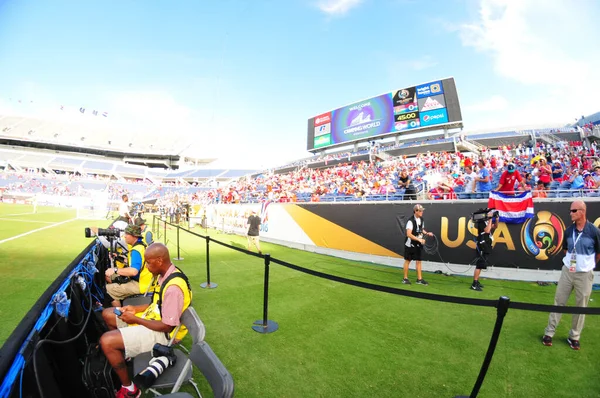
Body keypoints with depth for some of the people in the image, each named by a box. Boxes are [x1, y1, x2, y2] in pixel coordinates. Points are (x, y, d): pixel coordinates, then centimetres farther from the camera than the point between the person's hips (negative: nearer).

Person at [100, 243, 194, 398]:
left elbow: (166, 326, -26)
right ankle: (124, 352, 34)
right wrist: (136, 309, 2)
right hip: (153, 316, 10)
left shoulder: (174, 287, -33)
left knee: (106, 341, -21)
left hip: (161, 332, -10)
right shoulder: (165, 274, -3)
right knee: (107, 314, 14)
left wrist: (135, 319, -16)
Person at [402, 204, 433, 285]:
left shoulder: (421, 220, 3)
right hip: (410, 244, -6)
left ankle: (419, 279, 17)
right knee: (408, 261, 5)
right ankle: (405, 278, 16)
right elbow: (409, 234, -27)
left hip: (418, 245, 6)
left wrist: (427, 233, 0)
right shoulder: (411, 221, -20)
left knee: (418, 261, 8)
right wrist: (419, 239, -32)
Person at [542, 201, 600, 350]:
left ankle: (574, 337, 24)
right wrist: (573, 261, 9)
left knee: (581, 306, 9)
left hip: (585, 274, -3)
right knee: (558, 302, 7)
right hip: (567, 271, 3)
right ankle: (549, 332, 15)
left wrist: (587, 265, 9)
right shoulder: (569, 231, 0)